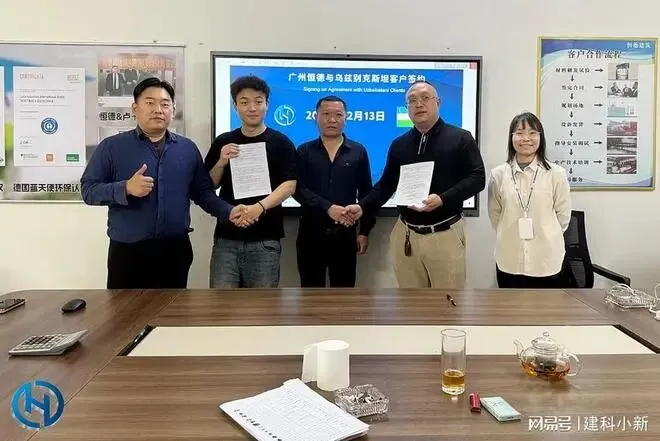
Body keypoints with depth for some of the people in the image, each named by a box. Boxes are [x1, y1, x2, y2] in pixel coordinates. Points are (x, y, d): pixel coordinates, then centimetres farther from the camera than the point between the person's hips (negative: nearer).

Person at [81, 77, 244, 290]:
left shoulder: (188, 148, 8)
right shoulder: (112, 146, 0)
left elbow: (203, 192, 9)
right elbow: (88, 190, -3)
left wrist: (228, 212, -7)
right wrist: (126, 188, -19)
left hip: (175, 250, 3)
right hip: (127, 251, -2)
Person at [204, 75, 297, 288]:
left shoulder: (281, 143, 1)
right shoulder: (223, 142, 9)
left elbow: (289, 185, -8)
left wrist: (259, 207, -23)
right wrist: (221, 162, -8)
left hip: (265, 240, -2)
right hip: (226, 237, 2)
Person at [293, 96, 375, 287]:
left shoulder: (358, 151, 5)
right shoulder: (304, 151, 4)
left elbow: (366, 194, 6)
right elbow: (298, 189, -7)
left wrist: (364, 231, 1)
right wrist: (328, 207, -21)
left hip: (345, 233, 0)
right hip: (311, 232, 0)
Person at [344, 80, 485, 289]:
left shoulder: (460, 138, -2)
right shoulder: (399, 144, 11)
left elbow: (477, 178, -8)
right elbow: (386, 184, 14)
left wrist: (443, 199, -22)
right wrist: (362, 206, -3)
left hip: (445, 234, -4)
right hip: (406, 234, 4)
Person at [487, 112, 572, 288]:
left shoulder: (556, 173, -5)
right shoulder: (498, 174, -1)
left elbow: (563, 215, 3)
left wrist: (546, 237, 10)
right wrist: (511, 235, 11)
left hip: (547, 260, -1)